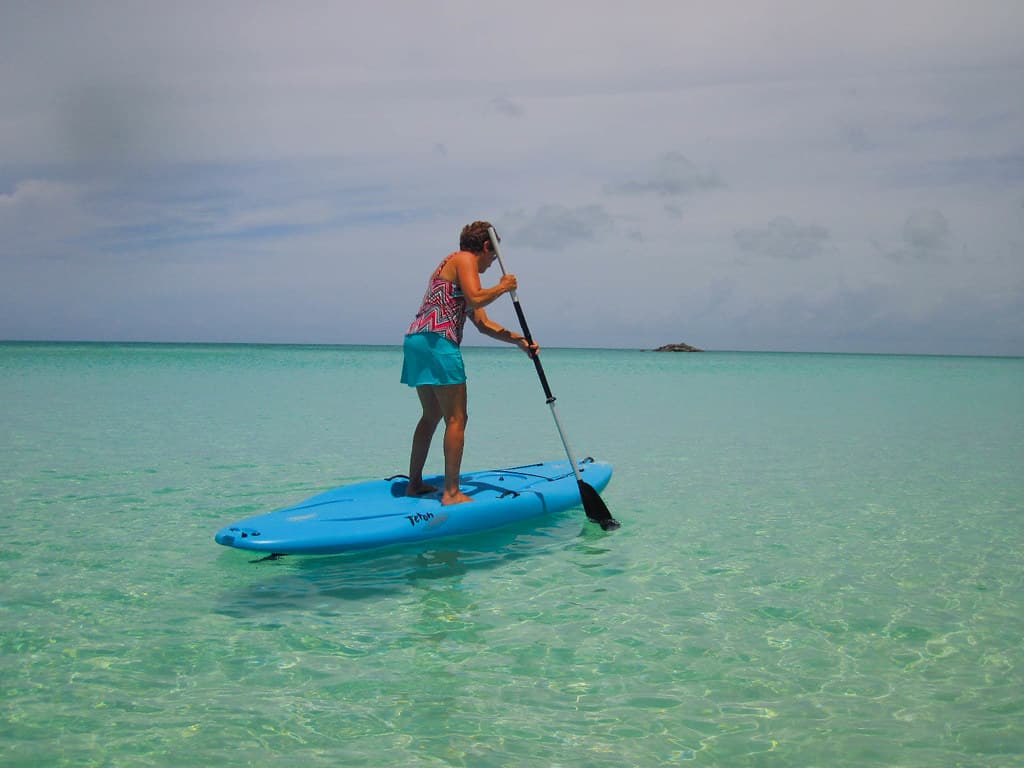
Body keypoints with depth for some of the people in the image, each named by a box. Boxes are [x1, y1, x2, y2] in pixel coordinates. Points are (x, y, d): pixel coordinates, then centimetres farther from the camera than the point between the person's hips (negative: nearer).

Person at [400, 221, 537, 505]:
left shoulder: (452, 265, 30)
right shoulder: (465, 259, 2)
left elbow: (482, 323, 29)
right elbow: (475, 298, -18)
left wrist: (518, 340, 23)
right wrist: (502, 287, 0)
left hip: (416, 340, 10)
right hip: (437, 342, -10)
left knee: (431, 416, 20)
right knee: (456, 419, -7)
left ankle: (414, 483, 24)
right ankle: (451, 493, -8)